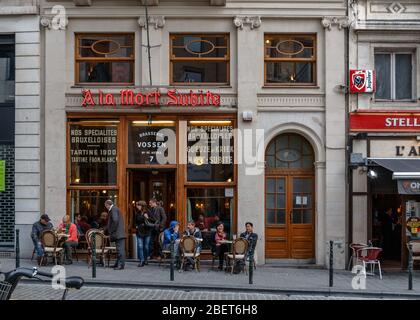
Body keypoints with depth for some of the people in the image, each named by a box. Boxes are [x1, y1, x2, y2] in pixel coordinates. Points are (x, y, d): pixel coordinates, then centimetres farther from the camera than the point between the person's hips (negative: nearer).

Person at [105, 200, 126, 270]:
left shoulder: (113, 209, -9)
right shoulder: (115, 209, 22)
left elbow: (115, 220, -22)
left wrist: (112, 231, -16)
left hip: (118, 233, -11)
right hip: (119, 233, 11)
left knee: (120, 249, -10)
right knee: (120, 249, 13)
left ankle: (121, 265, -11)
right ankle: (118, 263, 20)